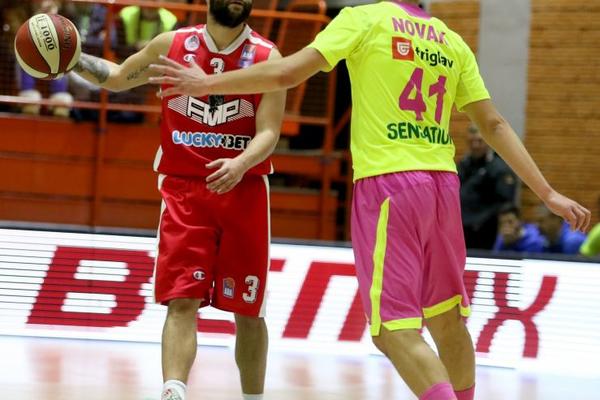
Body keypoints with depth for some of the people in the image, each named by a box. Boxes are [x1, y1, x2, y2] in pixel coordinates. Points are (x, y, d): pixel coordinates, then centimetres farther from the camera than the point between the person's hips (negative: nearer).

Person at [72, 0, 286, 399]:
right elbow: (117, 78, 19)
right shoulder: (173, 45, 3)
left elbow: (268, 133, -11)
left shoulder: (266, 57, -3)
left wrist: (240, 165, -32)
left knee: (248, 309, 9)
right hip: (183, 188, 0)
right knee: (182, 301, -15)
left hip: (244, 190, 0)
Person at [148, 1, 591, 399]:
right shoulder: (452, 41, 14)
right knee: (446, 319, 18)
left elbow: (288, 73, -8)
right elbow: (494, 124, 13)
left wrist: (210, 83, 4)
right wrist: (547, 193, 16)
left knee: (395, 329, -6)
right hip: (442, 183, 6)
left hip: (387, 184, -6)